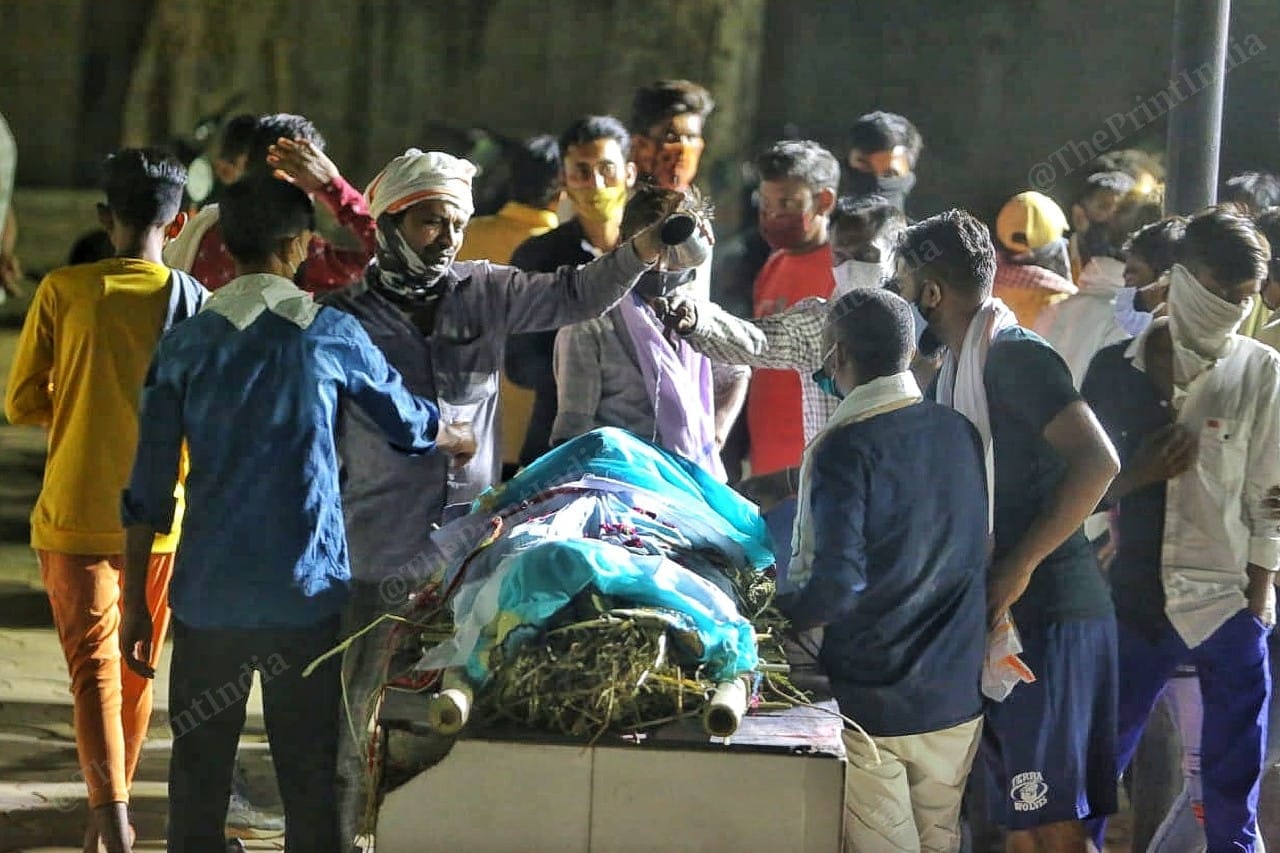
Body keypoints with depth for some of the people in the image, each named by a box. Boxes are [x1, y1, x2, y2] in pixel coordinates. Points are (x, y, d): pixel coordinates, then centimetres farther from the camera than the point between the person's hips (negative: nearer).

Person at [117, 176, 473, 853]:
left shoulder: (184, 346, 1)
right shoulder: (331, 335, -2)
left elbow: (147, 495, 0)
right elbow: (411, 422, 14)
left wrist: (136, 603, 7)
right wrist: (463, 443, 36)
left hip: (207, 595, 1)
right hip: (304, 595, -1)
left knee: (198, 773, 8)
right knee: (309, 777, 5)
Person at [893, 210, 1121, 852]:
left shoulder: (1013, 357, -15)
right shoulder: (956, 368, 15)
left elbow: (1097, 461, -26)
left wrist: (1019, 566, -24)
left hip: (1046, 611, -10)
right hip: (999, 610, 10)